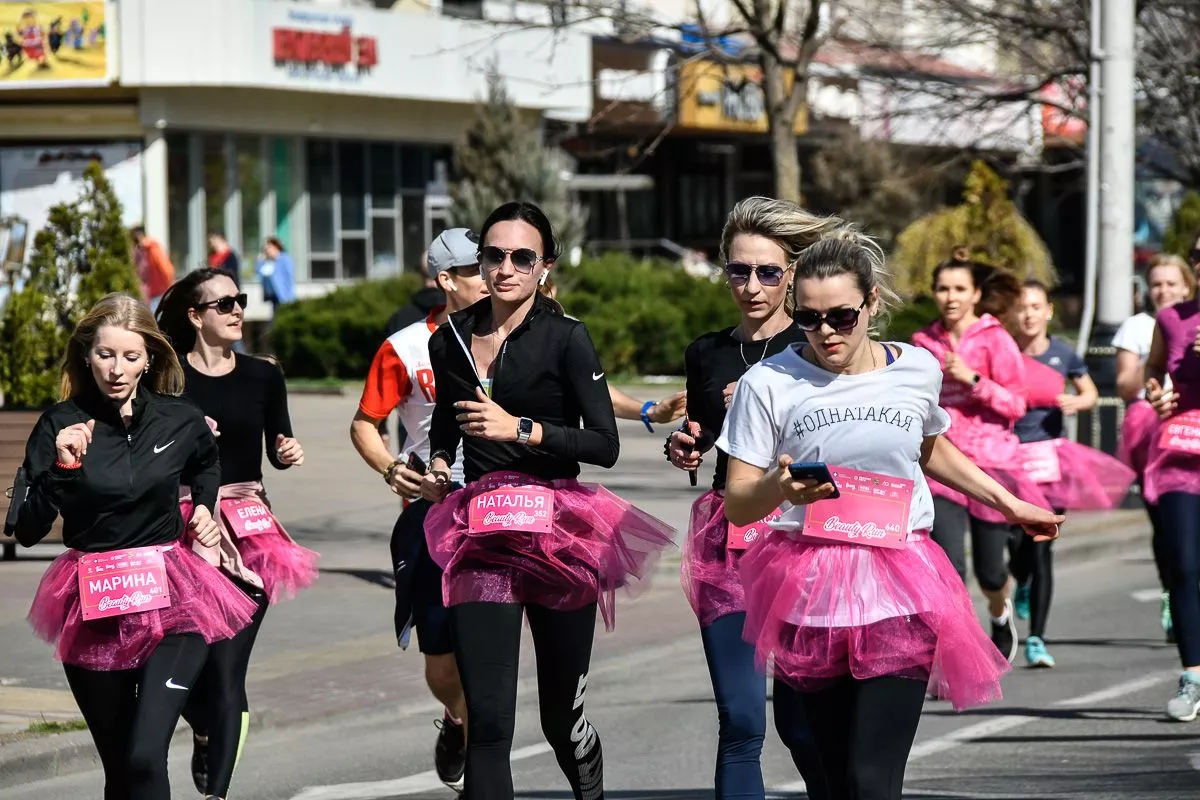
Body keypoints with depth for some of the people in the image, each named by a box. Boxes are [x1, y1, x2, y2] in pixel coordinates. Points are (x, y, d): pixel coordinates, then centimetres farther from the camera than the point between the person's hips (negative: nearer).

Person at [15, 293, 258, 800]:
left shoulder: (180, 420, 0)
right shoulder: (60, 425, -6)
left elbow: (206, 465, 26)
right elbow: (28, 531, -12)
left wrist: (204, 507, 11)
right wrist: (62, 467, -23)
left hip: (170, 601, -1)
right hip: (94, 608, 1)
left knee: (146, 758, -19)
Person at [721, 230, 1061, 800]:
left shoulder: (916, 370, 4)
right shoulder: (769, 383, -4)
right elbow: (738, 506, -4)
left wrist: (1010, 504, 28)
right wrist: (779, 487, -25)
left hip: (898, 594, 0)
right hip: (809, 591, 0)